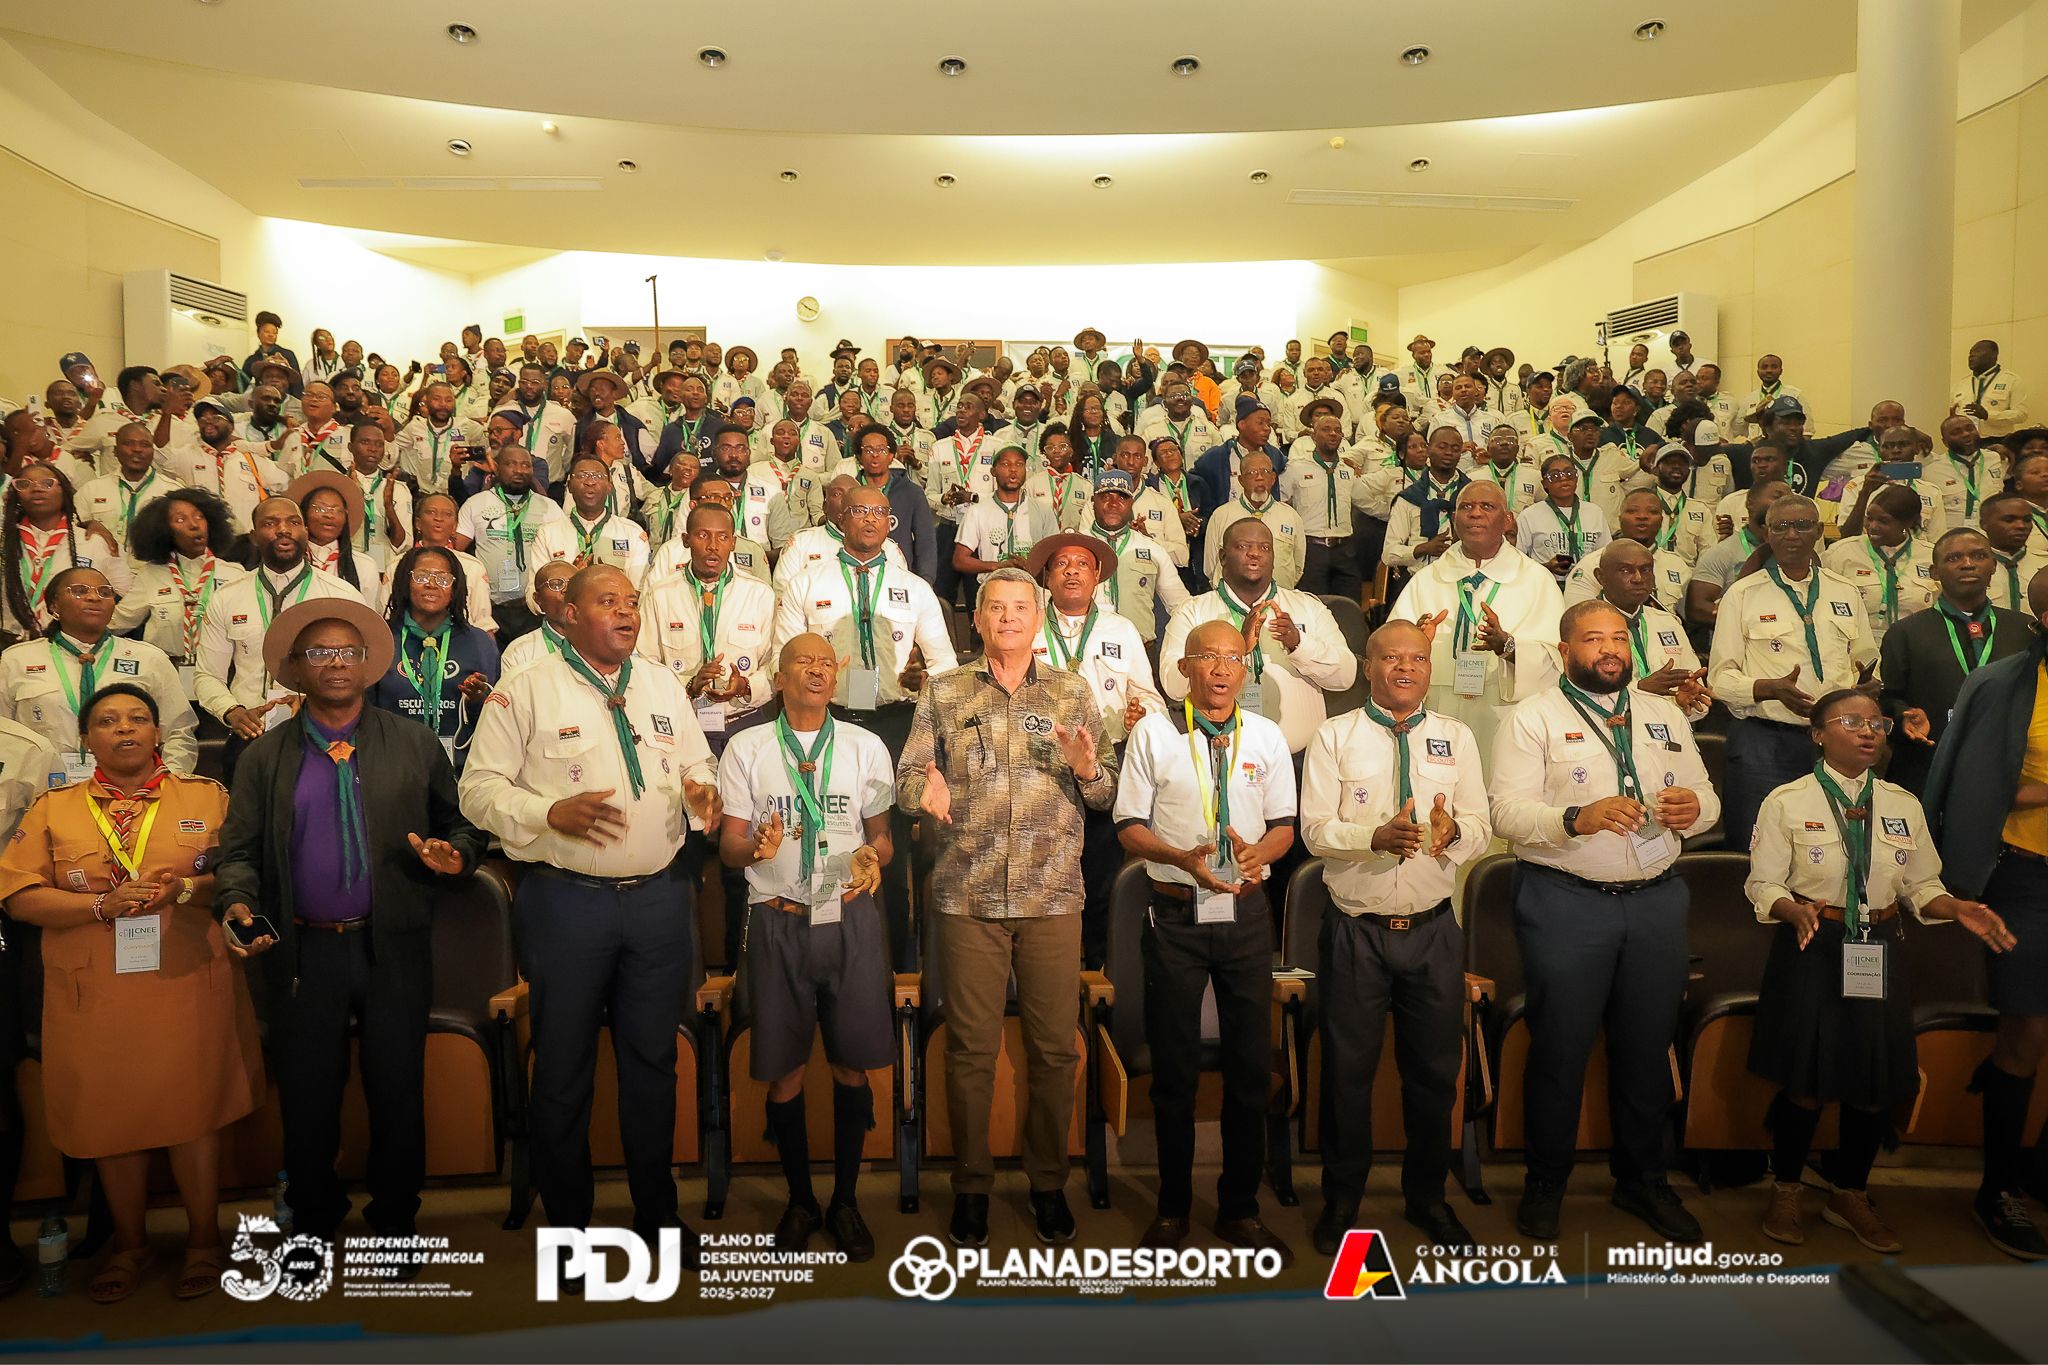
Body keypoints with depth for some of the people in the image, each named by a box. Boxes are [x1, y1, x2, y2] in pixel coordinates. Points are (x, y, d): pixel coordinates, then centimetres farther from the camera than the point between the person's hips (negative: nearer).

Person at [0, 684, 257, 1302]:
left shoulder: (207, 797, 5)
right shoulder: (54, 808, 8)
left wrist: (186, 888, -18)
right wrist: (104, 905, -15)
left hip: (189, 989, -1)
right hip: (95, 997, 1)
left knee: (194, 1111, 4)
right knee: (112, 1117, 9)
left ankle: (203, 1239, 21)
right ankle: (129, 1243, 28)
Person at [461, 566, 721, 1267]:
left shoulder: (665, 688, 12)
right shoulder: (525, 692, -2)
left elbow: (698, 767, 17)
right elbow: (479, 787, -4)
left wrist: (702, 793, -7)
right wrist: (550, 812, -20)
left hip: (660, 896, 4)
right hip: (567, 900, -3)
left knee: (653, 1058, 13)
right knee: (563, 1068, 7)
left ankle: (657, 1213, 29)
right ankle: (567, 1221, 24)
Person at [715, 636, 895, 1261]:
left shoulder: (866, 747, 11)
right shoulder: (746, 748, 7)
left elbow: (882, 835, 12)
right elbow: (728, 843, 3)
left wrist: (873, 856, -11)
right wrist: (755, 846, -19)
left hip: (851, 917, 1)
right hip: (777, 921, 0)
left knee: (852, 1065, 3)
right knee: (784, 1070, 4)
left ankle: (846, 1199, 19)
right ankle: (800, 1199, 22)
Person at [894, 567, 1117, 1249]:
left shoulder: (1072, 693, 10)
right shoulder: (943, 693, 8)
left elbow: (1110, 793, 9)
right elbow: (908, 775, 5)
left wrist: (1088, 771, -13)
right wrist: (926, 789, -18)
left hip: (1053, 897, 1)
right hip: (967, 897, -1)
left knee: (1054, 1046, 6)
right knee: (970, 1047, 5)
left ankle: (1048, 1181, 23)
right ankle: (971, 1185, 20)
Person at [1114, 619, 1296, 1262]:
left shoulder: (1267, 737, 7)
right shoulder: (1153, 732, 0)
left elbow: (1284, 826, 9)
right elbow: (1130, 827, -1)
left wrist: (1257, 853, -13)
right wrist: (1183, 857, -19)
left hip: (1246, 912, 2)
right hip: (1176, 913, -2)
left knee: (1251, 1064, 8)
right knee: (1174, 1065, 7)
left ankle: (1240, 1208, 24)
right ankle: (1173, 1207, 24)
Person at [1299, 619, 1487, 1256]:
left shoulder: (1457, 738, 9)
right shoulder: (1334, 737, 1)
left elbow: (1480, 826, 4)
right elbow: (1315, 829, -7)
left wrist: (1454, 831, -19)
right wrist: (1377, 835, -24)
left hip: (1433, 929, 2)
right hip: (1355, 930, -2)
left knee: (1434, 1068, 11)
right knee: (1348, 1067, 7)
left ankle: (1427, 1196, 31)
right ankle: (1342, 1198, 24)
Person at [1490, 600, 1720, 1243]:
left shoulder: (1665, 715, 15)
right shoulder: (1532, 717, -1)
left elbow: (1706, 800, 16)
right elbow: (1507, 812, -11)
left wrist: (1694, 808, -8)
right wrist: (1577, 818, -27)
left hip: (1657, 900, 4)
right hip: (1565, 903, -4)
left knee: (1647, 1048, 12)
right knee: (1560, 1049, 3)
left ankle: (1643, 1179, 30)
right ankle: (1545, 1183, 21)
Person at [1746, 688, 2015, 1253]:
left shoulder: (1903, 804, 7)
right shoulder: (1787, 801, -6)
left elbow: (1921, 885, 9)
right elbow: (1763, 885, -7)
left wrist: (1958, 908, -10)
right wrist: (1796, 910, -27)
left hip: (1881, 953, 4)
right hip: (1812, 951, -4)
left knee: (1877, 1083, 9)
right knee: (1805, 1080, 2)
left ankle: (1850, 1195, 31)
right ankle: (1785, 1192, 24)